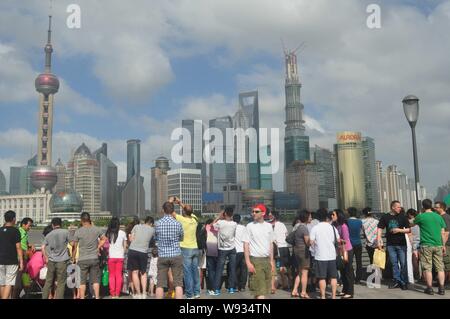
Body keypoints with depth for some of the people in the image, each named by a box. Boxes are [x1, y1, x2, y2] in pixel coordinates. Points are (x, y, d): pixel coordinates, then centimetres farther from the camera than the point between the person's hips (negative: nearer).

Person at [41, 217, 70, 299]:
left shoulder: (49, 235, 7)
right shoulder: (65, 232, -4)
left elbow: (43, 248, 5)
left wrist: (46, 259, 14)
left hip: (51, 261, 4)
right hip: (62, 261, -4)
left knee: (48, 281, 14)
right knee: (61, 283, 3)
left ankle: (44, 297, 18)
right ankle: (59, 297, 2)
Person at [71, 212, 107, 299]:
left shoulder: (78, 231, -8)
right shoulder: (96, 229, -1)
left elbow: (74, 246, -2)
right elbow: (104, 239, 11)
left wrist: (73, 258, 9)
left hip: (83, 259, -2)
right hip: (94, 258, 2)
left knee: (82, 281, 7)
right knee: (95, 280, 10)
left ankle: (82, 298, 10)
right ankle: (97, 297, 12)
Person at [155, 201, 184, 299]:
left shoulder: (158, 223, -2)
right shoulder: (177, 223, -4)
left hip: (162, 255, 1)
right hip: (176, 255, -1)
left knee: (160, 284, 6)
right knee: (178, 283, 2)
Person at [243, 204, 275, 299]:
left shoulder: (268, 226, 7)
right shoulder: (250, 226, -4)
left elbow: (271, 244, 14)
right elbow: (246, 244, -6)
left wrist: (271, 261, 11)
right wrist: (248, 263, -13)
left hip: (266, 260, 5)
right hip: (255, 260, -4)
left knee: (265, 287, 9)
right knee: (259, 289, -7)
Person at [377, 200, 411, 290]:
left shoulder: (403, 217, 2)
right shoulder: (385, 217, 4)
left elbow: (408, 230, 3)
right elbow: (380, 229, 3)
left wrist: (399, 230, -13)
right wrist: (378, 241, -6)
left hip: (401, 244, -1)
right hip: (390, 244, 1)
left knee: (403, 263, -1)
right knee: (394, 263, 7)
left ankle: (404, 282, 8)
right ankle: (397, 280, 17)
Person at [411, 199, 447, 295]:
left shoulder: (420, 217, -5)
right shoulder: (439, 217, 6)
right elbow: (443, 233, 8)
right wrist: (443, 245, 16)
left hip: (426, 245, -3)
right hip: (438, 245, 4)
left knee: (427, 268, 2)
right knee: (440, 268, 8)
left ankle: (430, 288, 5)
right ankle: (441, 288, 8)